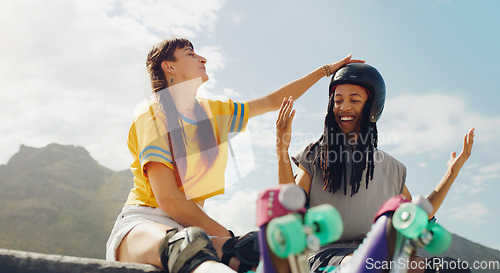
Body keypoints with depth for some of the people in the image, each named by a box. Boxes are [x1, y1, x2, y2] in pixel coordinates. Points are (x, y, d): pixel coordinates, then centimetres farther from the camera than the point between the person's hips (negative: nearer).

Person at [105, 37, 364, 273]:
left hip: (191, 224, 8)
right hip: (143, 223, -8)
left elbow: (274, 100, 23)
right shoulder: (151, 114, -7)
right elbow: (167, 199, -15)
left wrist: (326, 69, 26)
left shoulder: (212, 112, 14)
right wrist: (226, 236, -13)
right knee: (187, 242, -46)